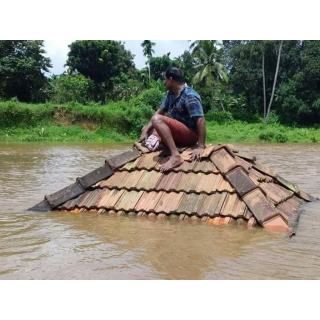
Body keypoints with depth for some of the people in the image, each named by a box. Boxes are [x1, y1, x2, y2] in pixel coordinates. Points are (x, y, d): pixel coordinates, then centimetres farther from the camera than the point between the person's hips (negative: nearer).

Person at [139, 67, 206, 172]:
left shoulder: (190, 96, -20)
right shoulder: (170, 93, 6)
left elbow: (200, 120, -28)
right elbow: (159, 112, 8)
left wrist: (200, 147, -35)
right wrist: (146, 131, -5)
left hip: (190, 134, -9)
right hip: (176, 133, 9)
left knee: (157, 120, -30)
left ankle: (175, 156, -38)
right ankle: (154, 139, -15)